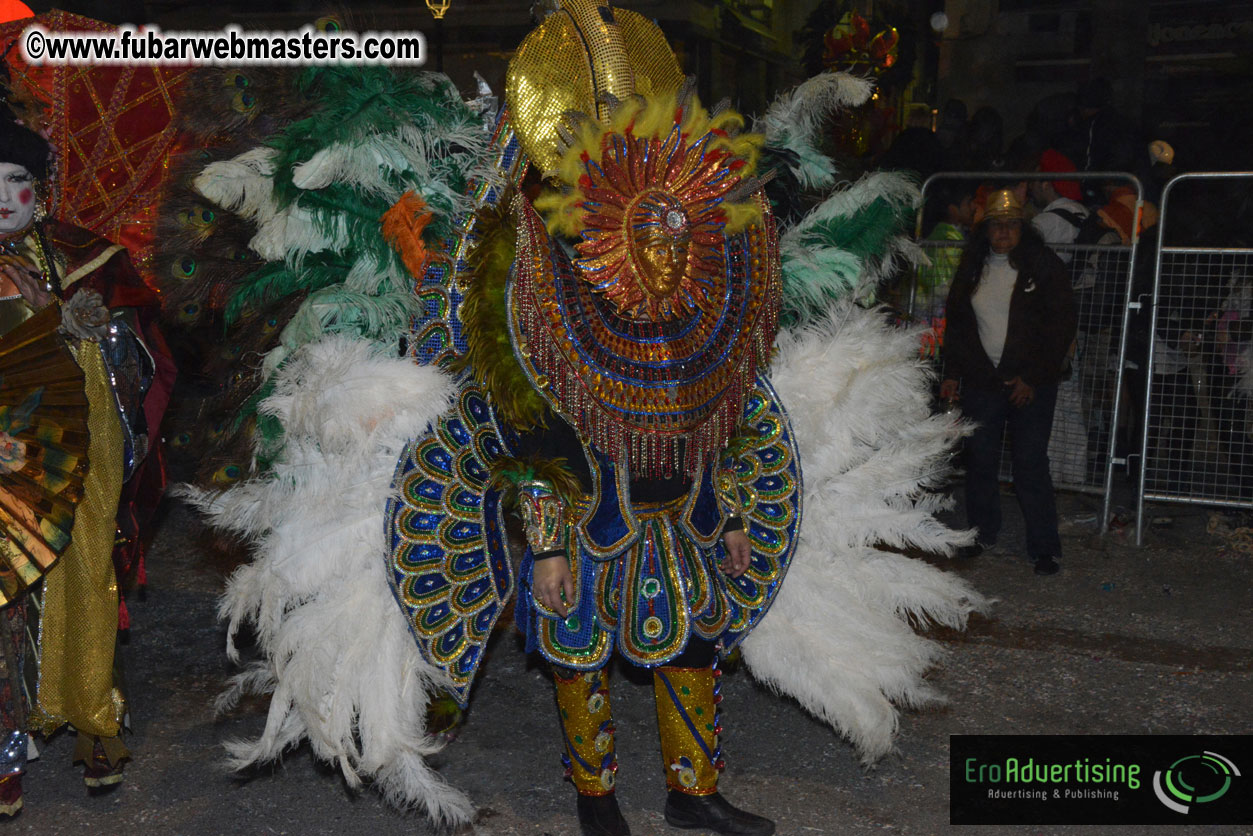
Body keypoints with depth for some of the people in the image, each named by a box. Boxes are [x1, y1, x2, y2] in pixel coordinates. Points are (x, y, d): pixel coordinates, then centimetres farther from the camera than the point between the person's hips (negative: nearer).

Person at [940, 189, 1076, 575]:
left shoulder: (1044, 266, -3)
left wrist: (1033, 377, -10)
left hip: (1031, 384, -4)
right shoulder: (972, 268, 9)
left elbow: (1062, 326, -4)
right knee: (980, 461, 9)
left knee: (1031, 465, -5)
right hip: (980, 381, 4)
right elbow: (957, 322, 19)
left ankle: (1045, 547, 5)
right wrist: (952, 373, 11)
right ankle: (982, 533, 26)